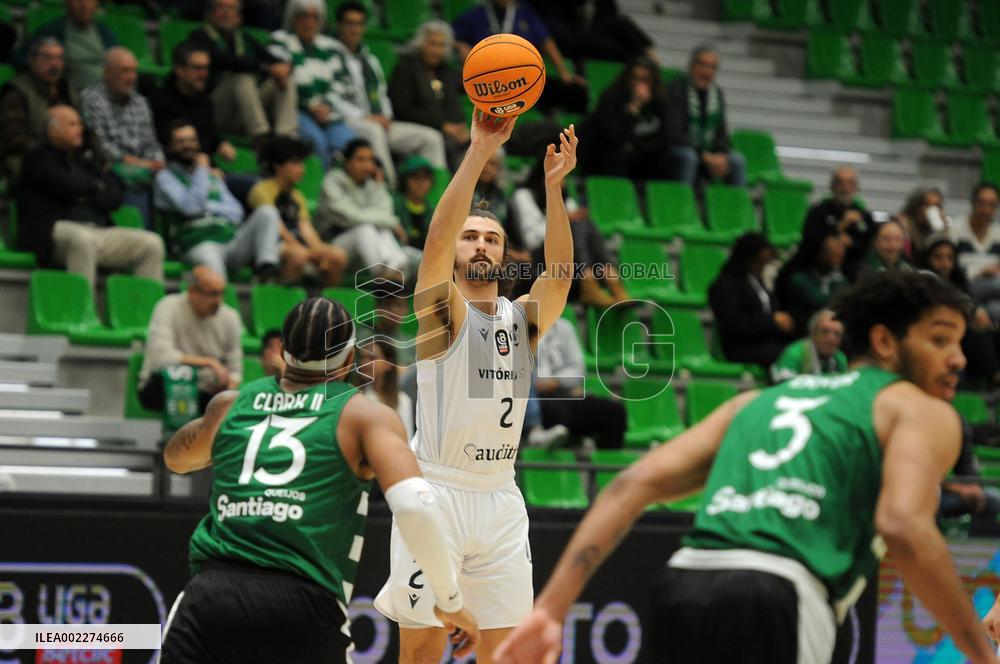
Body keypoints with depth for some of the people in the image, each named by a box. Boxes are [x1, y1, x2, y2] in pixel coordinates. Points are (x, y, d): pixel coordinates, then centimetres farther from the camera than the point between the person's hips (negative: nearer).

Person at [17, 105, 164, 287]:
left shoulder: (86, 158, 24)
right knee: (83, 238, -40)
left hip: (98, 231, 7)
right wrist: (97, 185, 7)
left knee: (152, 243, -10)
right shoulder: (38, 158, 5)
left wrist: (87, 196, -6)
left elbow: (115, 197, 13)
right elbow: (67, 186, -12)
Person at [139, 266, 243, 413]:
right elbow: (161, 357, -29)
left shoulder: (230, 316, 2)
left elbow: (234, 369, 4)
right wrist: (209, 362, -26)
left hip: (204, 395, 3)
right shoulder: (169, 308, -13)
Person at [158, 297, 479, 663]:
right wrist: (450, 601, 2)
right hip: (303, 610, -2)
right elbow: (414, 506, -8)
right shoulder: (365, 415, 8)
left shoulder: (231, 404, 19)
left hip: (211, 595, 2)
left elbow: (174, 457, 41)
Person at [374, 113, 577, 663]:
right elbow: (437, 237, -18)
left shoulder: (523, 317, 10)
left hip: (501, 499, 5)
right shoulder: (442, 310, -2)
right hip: (436, 492, -4)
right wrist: (478, 153, -25)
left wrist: (554, 186, -19)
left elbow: (560, 271, -7)